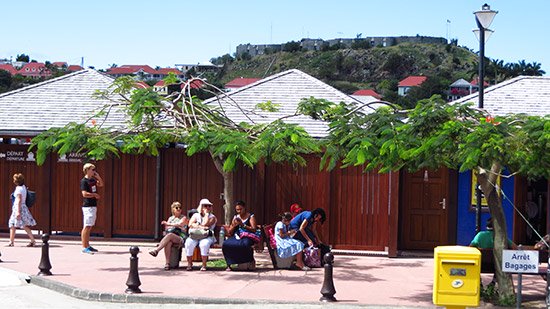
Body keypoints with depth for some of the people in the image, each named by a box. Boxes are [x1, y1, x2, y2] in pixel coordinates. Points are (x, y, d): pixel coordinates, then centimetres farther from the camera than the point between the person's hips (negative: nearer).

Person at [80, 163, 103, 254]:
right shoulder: (84, 181, -11)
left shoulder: (92, 180, 14)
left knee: (89, 227, 12)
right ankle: (84, 247, -10)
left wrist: (98, 176, 9)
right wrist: (95, 195, -9)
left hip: (93, 206, 9)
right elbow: (84, 194, -20)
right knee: (87, 227, -10)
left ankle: (87, 245, 18)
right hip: (87, 206, -9)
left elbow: (101, 184, 23)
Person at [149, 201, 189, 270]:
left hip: (181, 239, -3)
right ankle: (167, 263, -43)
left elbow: (179, 224, -9)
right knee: (168, 243, -36)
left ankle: (156, 250, -41)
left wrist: (168, 224, -9)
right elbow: (166, 228, 17)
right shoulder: (170, 218, 25)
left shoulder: (184, 218, 11)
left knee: (170, 235, -36)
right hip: (170, 239, 3)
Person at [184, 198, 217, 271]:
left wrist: (206, 214, -1)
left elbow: (205, 224, -10)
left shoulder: (212, 217, 8)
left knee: (204, 243, -37)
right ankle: (189, 264, -17)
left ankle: (204, 265, -26)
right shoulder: (196, 215, 16)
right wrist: (201, 227, -11)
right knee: (189, 243, -31)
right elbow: (190, 224, -1)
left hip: (207, 237, -2)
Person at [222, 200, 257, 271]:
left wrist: (243, 225, -15)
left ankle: (251, 260, -12)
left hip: (247, 237, -4)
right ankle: (229, 265, -17)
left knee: (245, 244, -40)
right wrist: (234, 225, -3)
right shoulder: (235, 217, 18)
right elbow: (229, 232, 18)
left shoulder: (251, 216, 6)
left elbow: (254, 229, -7)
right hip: (236, 237, 4)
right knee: (225, 244, -26)